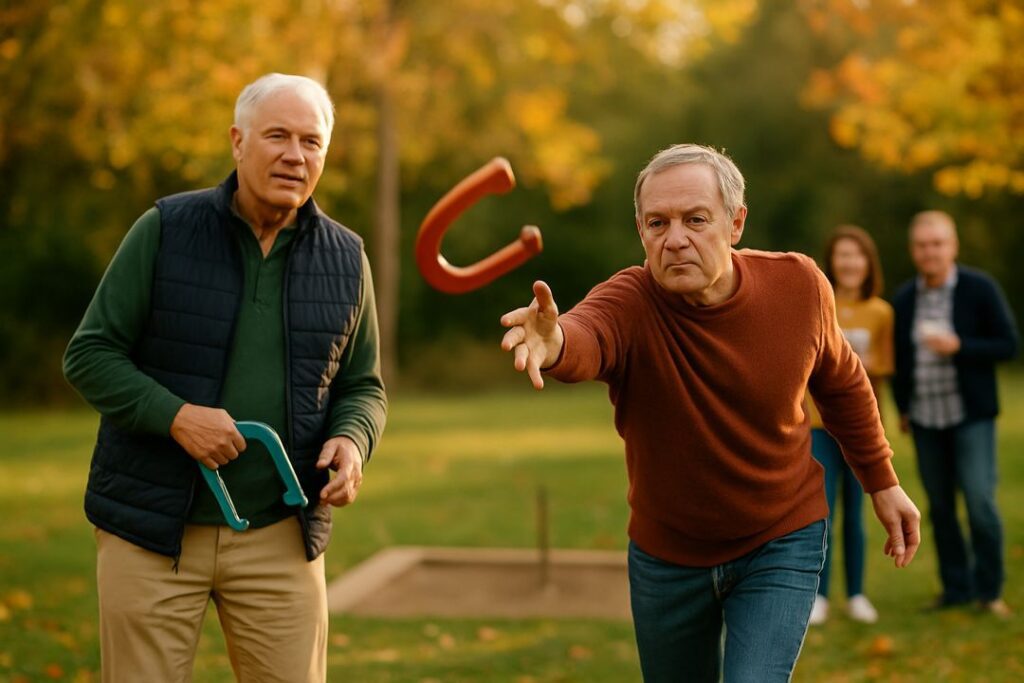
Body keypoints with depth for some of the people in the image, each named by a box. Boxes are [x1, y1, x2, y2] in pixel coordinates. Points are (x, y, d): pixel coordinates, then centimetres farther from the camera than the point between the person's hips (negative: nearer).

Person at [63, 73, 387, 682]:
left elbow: (363, 386, 12)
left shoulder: (345, 258, 4)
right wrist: (176, 416, -19)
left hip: (280, 536, 2)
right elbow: (89, 355, -3)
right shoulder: (165, 230, -5)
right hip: (152, 525, -2)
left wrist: (352, 441, -10)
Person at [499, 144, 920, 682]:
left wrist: (882, 482, 10)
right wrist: (552, 343, -71)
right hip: (667, 553, 1)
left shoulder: (798, 285, -14)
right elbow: (585, 336, -48)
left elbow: (840, 380, 6)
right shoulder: (630, 303, -23)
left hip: (781, 544, -1)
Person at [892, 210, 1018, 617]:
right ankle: (956, 588, 18)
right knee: (939, 507, 7)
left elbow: (1008, 345, -6)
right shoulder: (903, 300, 7)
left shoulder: (980, 289, -4)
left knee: (980, 502, -10)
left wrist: (958, 346, -18)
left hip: (971, 415, -4)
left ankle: (988, 589, 5)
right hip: (925, 419, 4)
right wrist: (901, 407, 13)